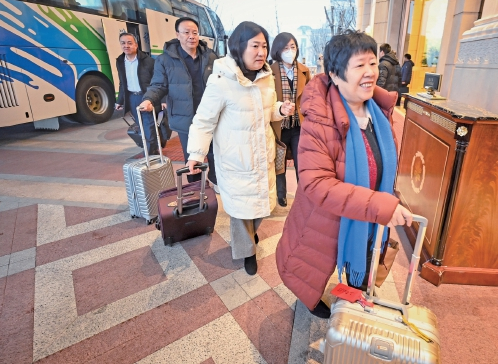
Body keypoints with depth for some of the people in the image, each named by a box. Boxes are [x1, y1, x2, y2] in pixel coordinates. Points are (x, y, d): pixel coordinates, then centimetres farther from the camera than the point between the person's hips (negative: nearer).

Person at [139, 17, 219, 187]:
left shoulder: (210, 56, 4)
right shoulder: (165, 59, -4)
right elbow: (159, 85, -2)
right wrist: (148, 99, -22)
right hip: (186, 119, -2)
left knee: (214, 152, 14)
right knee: (192, 158, 12)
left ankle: (216, 181, 37)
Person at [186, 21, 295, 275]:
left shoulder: (267, 77, 2)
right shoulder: (221, 80, -20)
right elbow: (204, 121, -16)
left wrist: (281, 109, -6)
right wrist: (196, 153, -25)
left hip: (263, 153, 6)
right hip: (236, 159, -6)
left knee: (261, 200, 20)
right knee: (241, 205, 8)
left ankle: (251, 231, 51)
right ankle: (246, 250, 32)